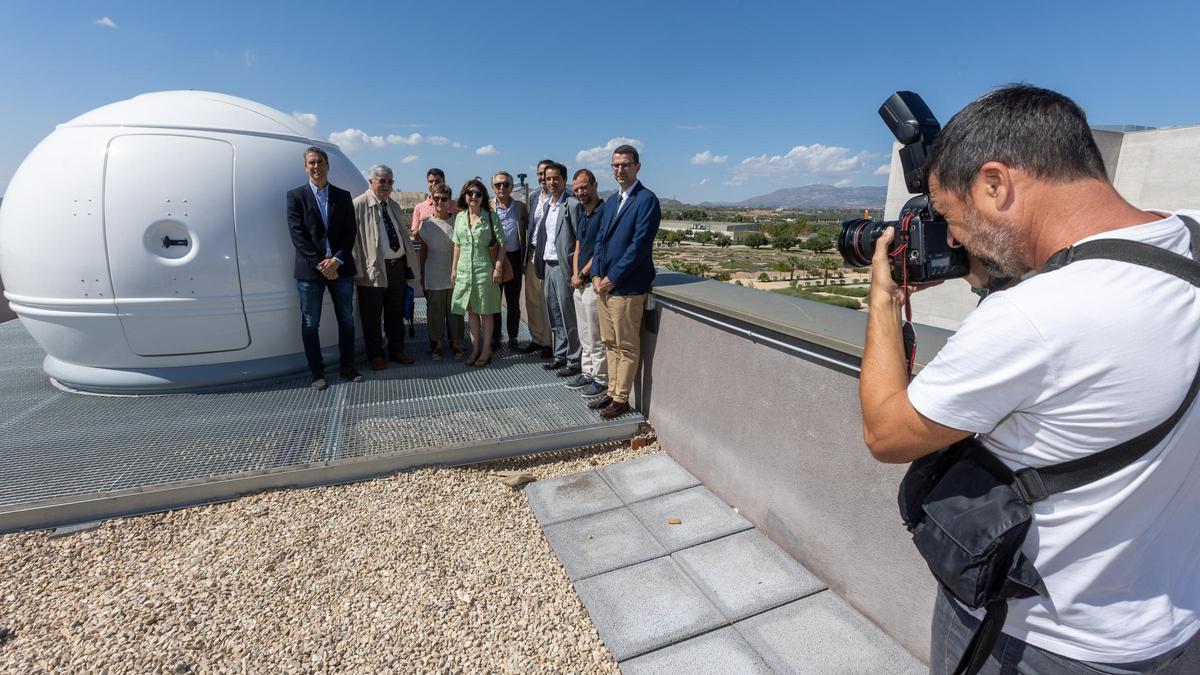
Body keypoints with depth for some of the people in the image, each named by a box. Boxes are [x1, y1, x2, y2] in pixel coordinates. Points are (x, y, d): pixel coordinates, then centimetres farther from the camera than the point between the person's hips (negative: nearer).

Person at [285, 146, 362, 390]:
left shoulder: (343, 196, 9)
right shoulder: (296, 195, 3)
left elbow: (350, 232, 3)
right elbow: (297, 234, -5)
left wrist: (337, 260, -11)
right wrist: (319, 264, -14)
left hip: (341, 268, 2)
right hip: (310, 270, -2)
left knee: (346, 320, 8)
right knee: (310, 324, 3)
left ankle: (348, 367, 20)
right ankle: (317, 373, 14)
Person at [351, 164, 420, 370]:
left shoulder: (394, 205, 14)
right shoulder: (359, 205, -7)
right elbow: (353, 239, -10)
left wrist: (411, 264, 12)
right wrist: (358, 270, -14)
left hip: (398, 266, 6)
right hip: (373, 269, -6)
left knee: (396, 314, 15)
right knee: (372, 316, 5)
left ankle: (397, 350, 29)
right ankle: (375, 355, 19)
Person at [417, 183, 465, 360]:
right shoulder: (426, 224, 0)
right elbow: (423, 250, 9)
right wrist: (422, 274, 10)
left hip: (454, 275, 0)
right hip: (434, 276, 0)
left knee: (455, 310, 7)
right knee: (435, 311, 7)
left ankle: (456, 343, 21)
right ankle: (437, 344, 21)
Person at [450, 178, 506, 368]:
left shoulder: (491, 216, -5)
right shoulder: (460, 217, 8)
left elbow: (501, 244, -6)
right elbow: (457, 245, 13)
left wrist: (497, 267, -12)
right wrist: (454, 268, 11)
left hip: (484, 269, -4)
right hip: (464, 270, 5)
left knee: (485, 311, 3)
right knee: (470, 310, 11)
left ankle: (486, 350, 14)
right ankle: (475, 348, 22)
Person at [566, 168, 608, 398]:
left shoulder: (604, 212, -13)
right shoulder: (582, 214, 15)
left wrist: (582, 275, -9)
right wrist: (575, 275, 1)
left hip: (593, 283, -9)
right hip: (579, 283, 9)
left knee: (596, 337, 0)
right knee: (584, 335, 16)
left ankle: (601, 379, 11)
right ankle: (587, 373, 28)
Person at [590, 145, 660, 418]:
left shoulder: (646, 200, -9)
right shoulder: (611, 201, 16)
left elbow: (639, 246, -17)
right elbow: (600, 239, 16)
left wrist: (611, 278, -14)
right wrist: (596, 275, 2)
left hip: (627, 287, -8)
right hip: (604, 284, 8)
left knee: (626, 346, 3)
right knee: (610, 343, 15)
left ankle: (621, 399, 15)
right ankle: (612, 392, 28)